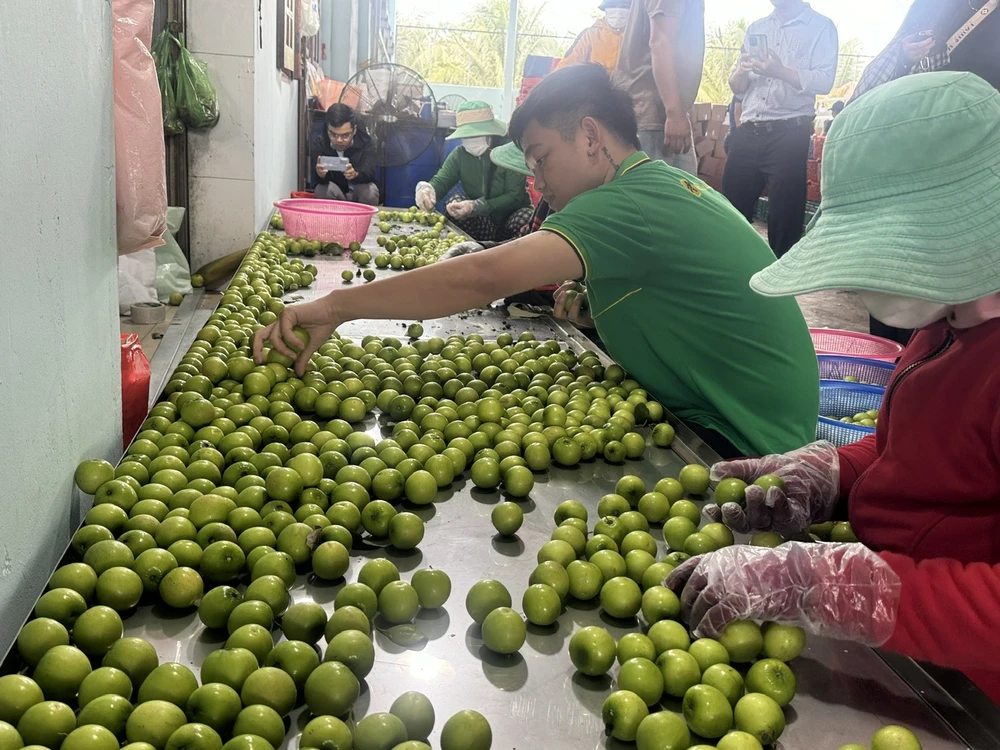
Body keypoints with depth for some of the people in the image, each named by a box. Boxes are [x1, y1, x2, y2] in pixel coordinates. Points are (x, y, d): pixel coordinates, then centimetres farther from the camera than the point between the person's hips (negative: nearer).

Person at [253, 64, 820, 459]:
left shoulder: (629, 205, -23)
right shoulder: (675, 184, 8)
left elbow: (485, 276, -33)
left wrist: (338, 305, -30)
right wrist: (593, 298, -1)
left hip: (742, 450, -9)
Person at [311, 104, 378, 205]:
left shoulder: (364, 140, -15)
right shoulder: (319, 143, -15)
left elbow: (369, 172, -30)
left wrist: (356, 174, -54)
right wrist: (320, 175, -51)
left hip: (358, 193, 0)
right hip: (334, 194, 0)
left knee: (370, 190, -30)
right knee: (321, 189, -31)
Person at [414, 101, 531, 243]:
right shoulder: (460, 154, -2)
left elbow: (515, 196, -22)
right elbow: (440, 181, -13)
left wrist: (476, 206, -35)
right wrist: (426, 189, -39)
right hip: (481, 224, 3)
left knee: (526, 216, -34)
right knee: (456, 200, -22)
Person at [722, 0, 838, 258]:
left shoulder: (821, 27, 3)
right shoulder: (756, 29, 18)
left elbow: (825, 80, -10)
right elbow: (737, 87, 15)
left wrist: (780, 71, -22)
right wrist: (742, 71, -7)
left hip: (789, 133, -4)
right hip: (748, 132, 5)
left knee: (784, 218, -2)